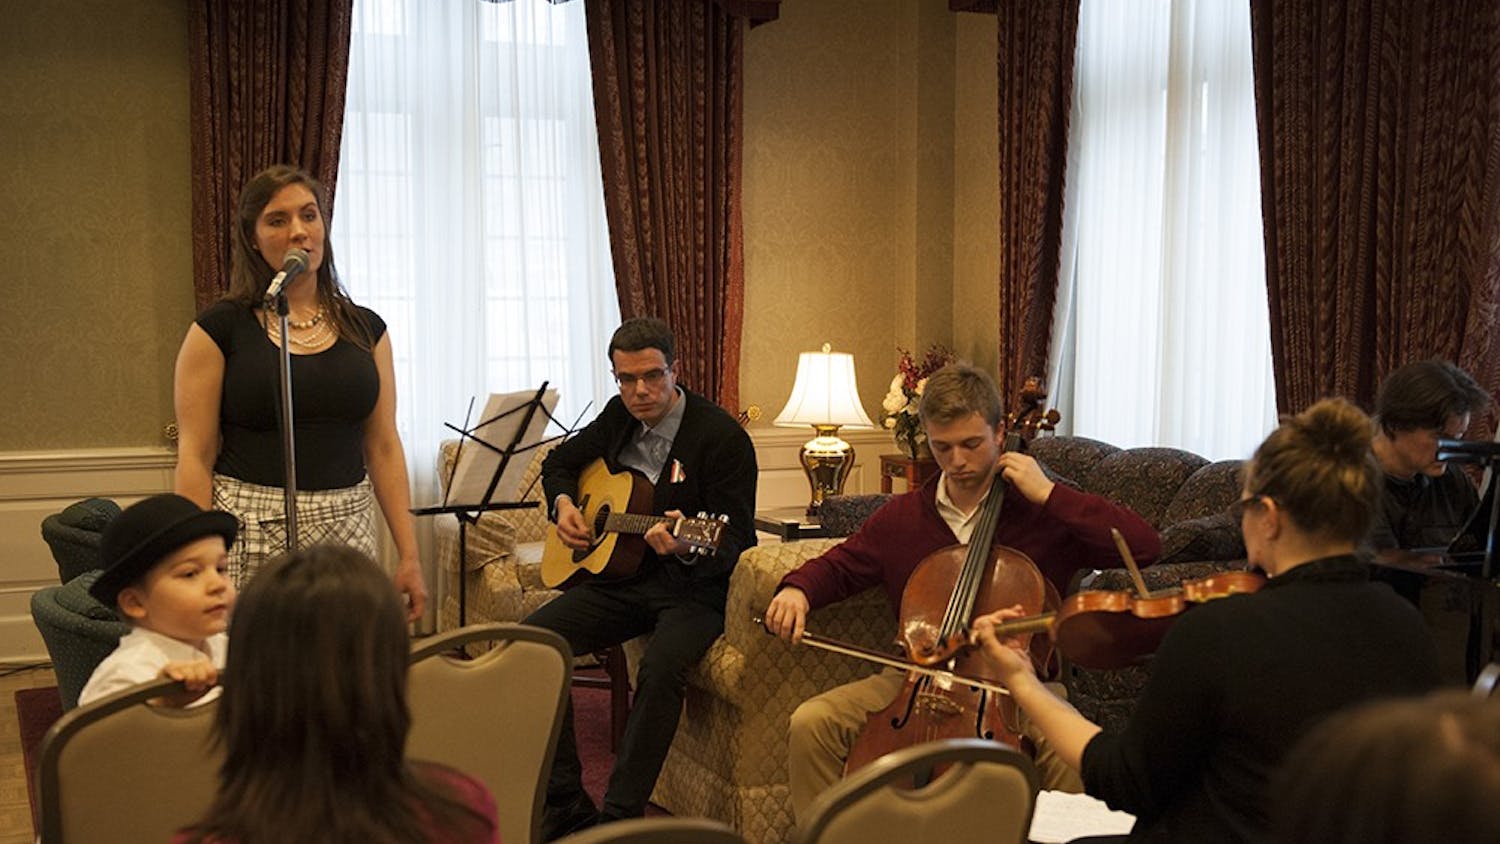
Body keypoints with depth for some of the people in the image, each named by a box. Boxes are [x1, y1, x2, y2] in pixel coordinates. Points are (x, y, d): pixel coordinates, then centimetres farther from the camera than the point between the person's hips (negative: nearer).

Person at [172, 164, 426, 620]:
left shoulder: (365, 329, 10)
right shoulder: (220, 329, 0)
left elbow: (383, 448, 10)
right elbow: (195, 457, -2)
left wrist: (409, 555, 4)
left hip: (347, 529, 3)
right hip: (251, 534, -3)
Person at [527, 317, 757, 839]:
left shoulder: (723, 437, -11)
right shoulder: (619, 416, 9)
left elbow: (734, 540, -14)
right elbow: (560, 461, 27)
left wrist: (687, 547, -36)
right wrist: (562, 504, 6)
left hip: (695, 588, -6)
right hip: (622, 576, 6)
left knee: (661, 666, -37)